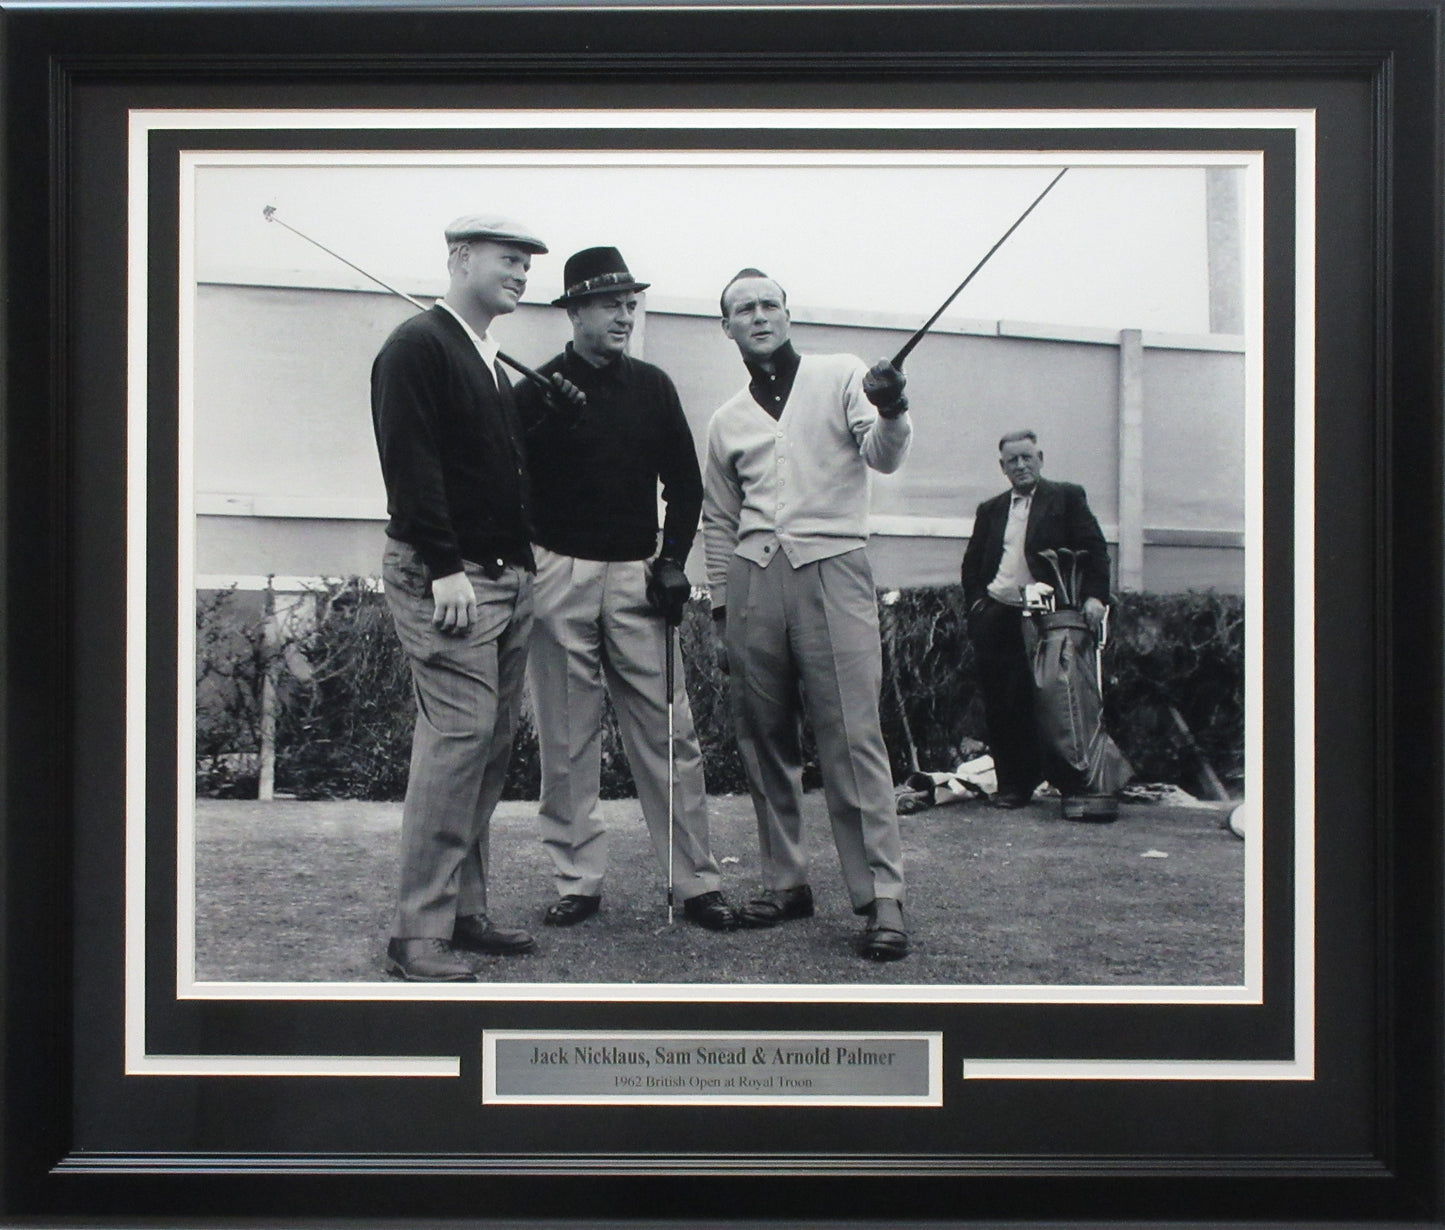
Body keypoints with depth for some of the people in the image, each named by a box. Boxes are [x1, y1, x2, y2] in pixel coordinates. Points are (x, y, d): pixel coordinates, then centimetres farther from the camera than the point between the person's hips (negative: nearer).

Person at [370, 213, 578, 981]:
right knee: (458, 736, -13)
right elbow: (410, 462, -15)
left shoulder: (490, 364, 22)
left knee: (492, 743, 7)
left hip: (506, 578, 9)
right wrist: (445, 569, -22)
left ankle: (465, 913, 15)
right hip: (446, 578, -9)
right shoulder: (418, 346, -5)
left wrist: (521, 560, 16)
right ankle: (420, 935, -8)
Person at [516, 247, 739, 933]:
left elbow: (685, 483, 15)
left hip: (637, 577, 2)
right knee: (567, 741, 2)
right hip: (560, 576, -2)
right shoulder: (539, 392, 1)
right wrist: (528, 565, -10)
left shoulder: (652, 388, 11)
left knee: (668, 735, 0)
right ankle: (578, 881, 12)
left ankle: (696, 882, 6)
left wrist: (673, 561, 4)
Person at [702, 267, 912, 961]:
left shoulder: (839, 379, 8)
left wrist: (891, 416, -28)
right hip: (753, 579, 5)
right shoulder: (727, 421, 18)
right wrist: (721, 609, 16)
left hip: (831, 571, -4)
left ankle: (881, 898, -10)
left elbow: (882, 457, -6)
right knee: (763, 740, 6)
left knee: (852, 738, -11)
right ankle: (785, 883, 17)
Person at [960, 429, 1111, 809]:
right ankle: (1011, 782, 8)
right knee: (998, 703, 0)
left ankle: (1021, 782, 6)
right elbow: (971, 564, 21)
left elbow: (1094, 550, 0)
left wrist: (1094, 596, -14)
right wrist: (976, 601, 5)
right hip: (995, 615, 4)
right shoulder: (990, 510, 20)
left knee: (1029, 703, -5)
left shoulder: (1066, 497, 7)